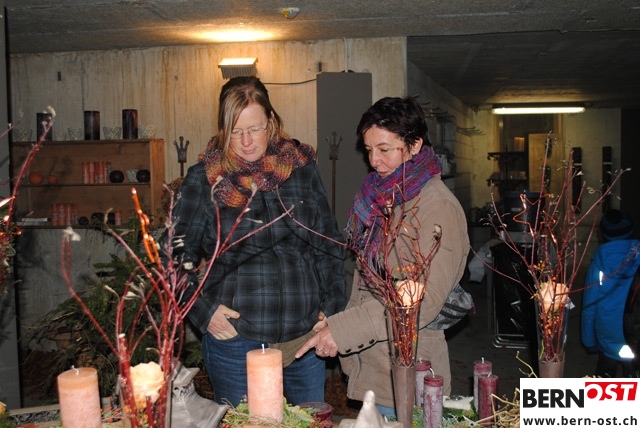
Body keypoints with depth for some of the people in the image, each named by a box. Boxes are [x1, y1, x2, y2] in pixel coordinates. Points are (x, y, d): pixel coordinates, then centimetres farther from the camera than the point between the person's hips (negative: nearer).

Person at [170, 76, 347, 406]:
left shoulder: (302, 169, 3)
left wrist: (331, 308, 2)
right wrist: (202, 310, -9)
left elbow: (330, 245, 8)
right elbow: (176, 254, 1)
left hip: (304, 335, 3)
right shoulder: (203, 179, -3)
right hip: (234, 341, -2)